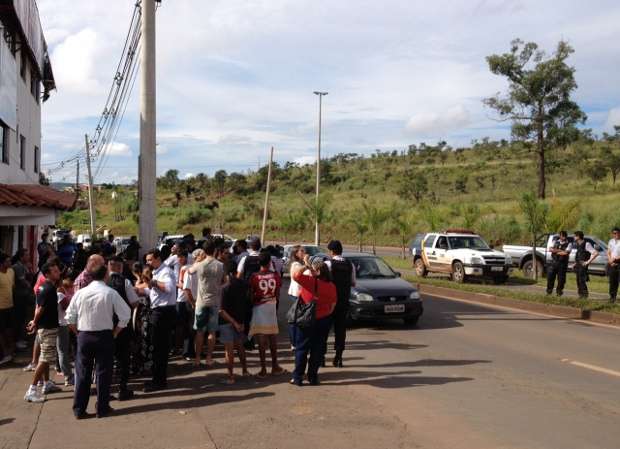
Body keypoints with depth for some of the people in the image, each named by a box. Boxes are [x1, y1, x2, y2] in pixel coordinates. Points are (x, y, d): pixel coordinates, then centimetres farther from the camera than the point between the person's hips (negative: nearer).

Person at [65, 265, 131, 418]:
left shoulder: (80, 293, -2)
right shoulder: (111, 293, -9)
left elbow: (70, 317, 2)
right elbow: (125, 314, -9)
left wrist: (78, 332, 13)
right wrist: (115, 332, 2)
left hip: (84, 336, 2)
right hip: (104, 335, -2)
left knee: (82, 373, 9)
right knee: (103, 372, 7)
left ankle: (79, 409, 14)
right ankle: (102, 408, 13)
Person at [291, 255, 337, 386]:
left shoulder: (309, 281, -17)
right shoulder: (331, 286, -4)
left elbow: (295, 275, -24)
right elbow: (333, 304, 4)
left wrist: (306, 265, -13)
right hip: (324, 320, 3)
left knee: (301, 349, 7)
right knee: (318, 350, 11)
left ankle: (297, 377, 8)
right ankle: (313, 377, 15)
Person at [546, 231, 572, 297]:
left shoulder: (569, 244, 0)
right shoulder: (555, 242, 12)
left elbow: (566, 253, -15)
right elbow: (550, 249, -3)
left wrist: (556, 251, -8)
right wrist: (560, 251, -11)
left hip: (562, 263, -2)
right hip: (554, 261, 3)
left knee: (561, 278, 1)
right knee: (550, 276, 1)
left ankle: (559, 291, 15)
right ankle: (549, 290, 15)